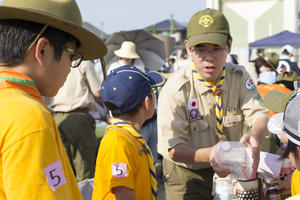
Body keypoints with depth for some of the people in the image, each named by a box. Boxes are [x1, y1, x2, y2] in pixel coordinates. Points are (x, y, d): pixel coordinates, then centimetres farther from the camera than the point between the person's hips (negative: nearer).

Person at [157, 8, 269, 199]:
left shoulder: (239, 77, -9)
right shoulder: (175, 90, -21)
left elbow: (258, 115, -17)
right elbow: (173, 149, -22)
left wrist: (254, 137, -42)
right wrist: (208, 155, -41)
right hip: (187, 173, -3)